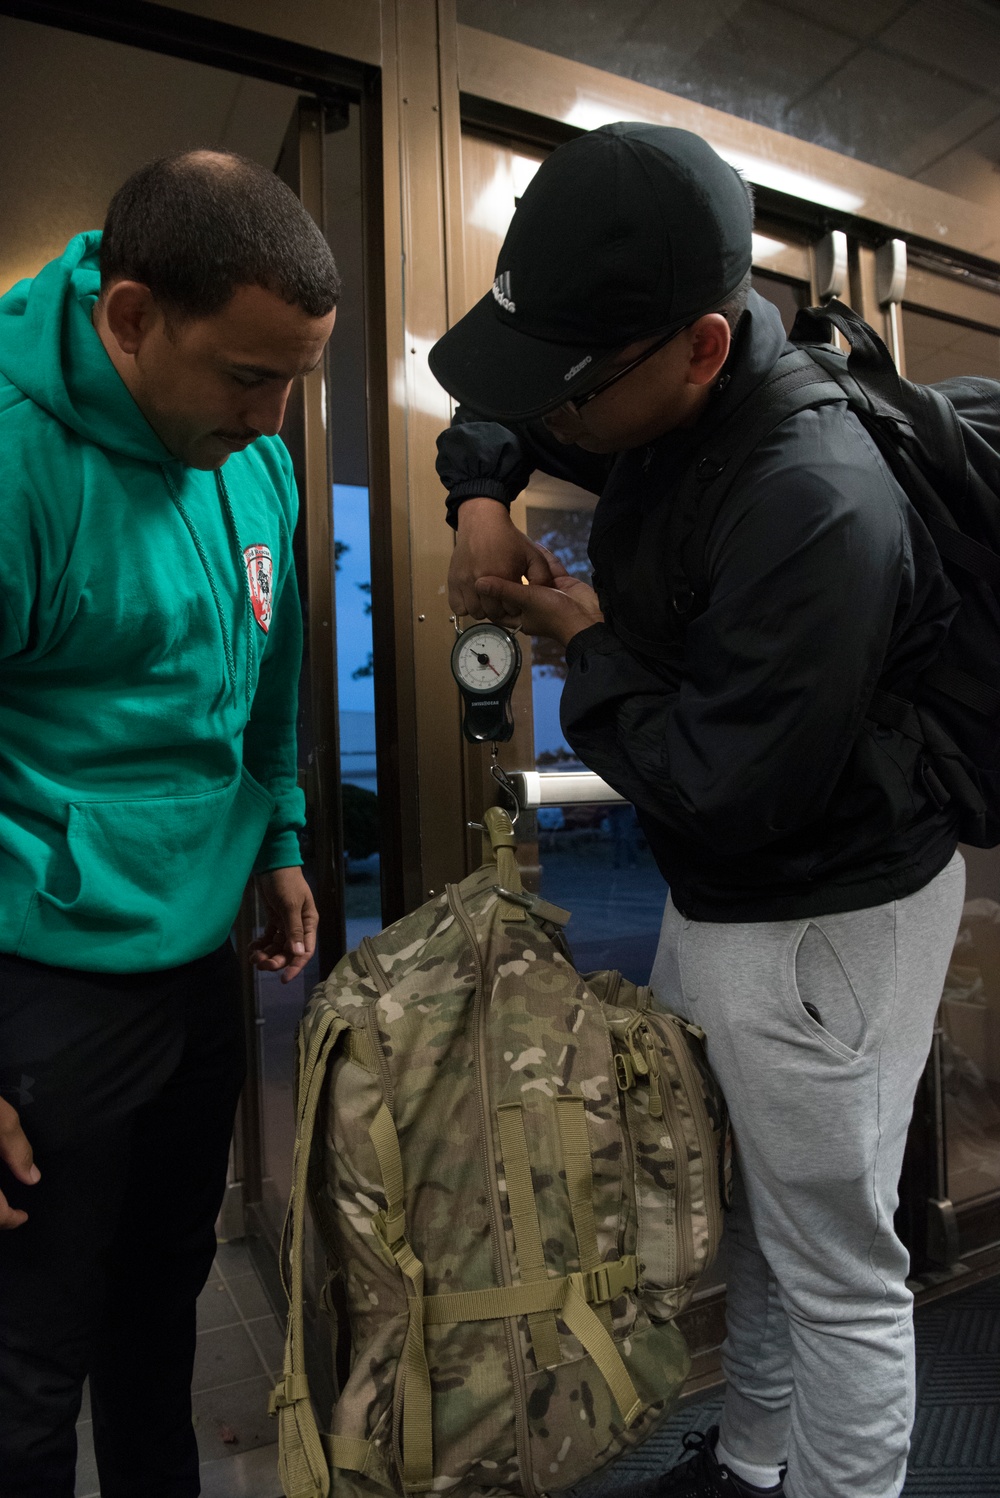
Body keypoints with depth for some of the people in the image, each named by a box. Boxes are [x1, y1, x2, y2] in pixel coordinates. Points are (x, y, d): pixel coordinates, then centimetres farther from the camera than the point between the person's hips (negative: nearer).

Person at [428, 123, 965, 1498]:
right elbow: (494, 412, 16)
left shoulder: (815, 508, -30)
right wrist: (482, 499, -6)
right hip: (714, 897, 9)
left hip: (825, 924, -9)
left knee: (837, 1275, 9)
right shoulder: (665, 396, -1)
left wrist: (583, 638, -15)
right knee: (737, 1214, 25)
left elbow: (721, 788, -29)